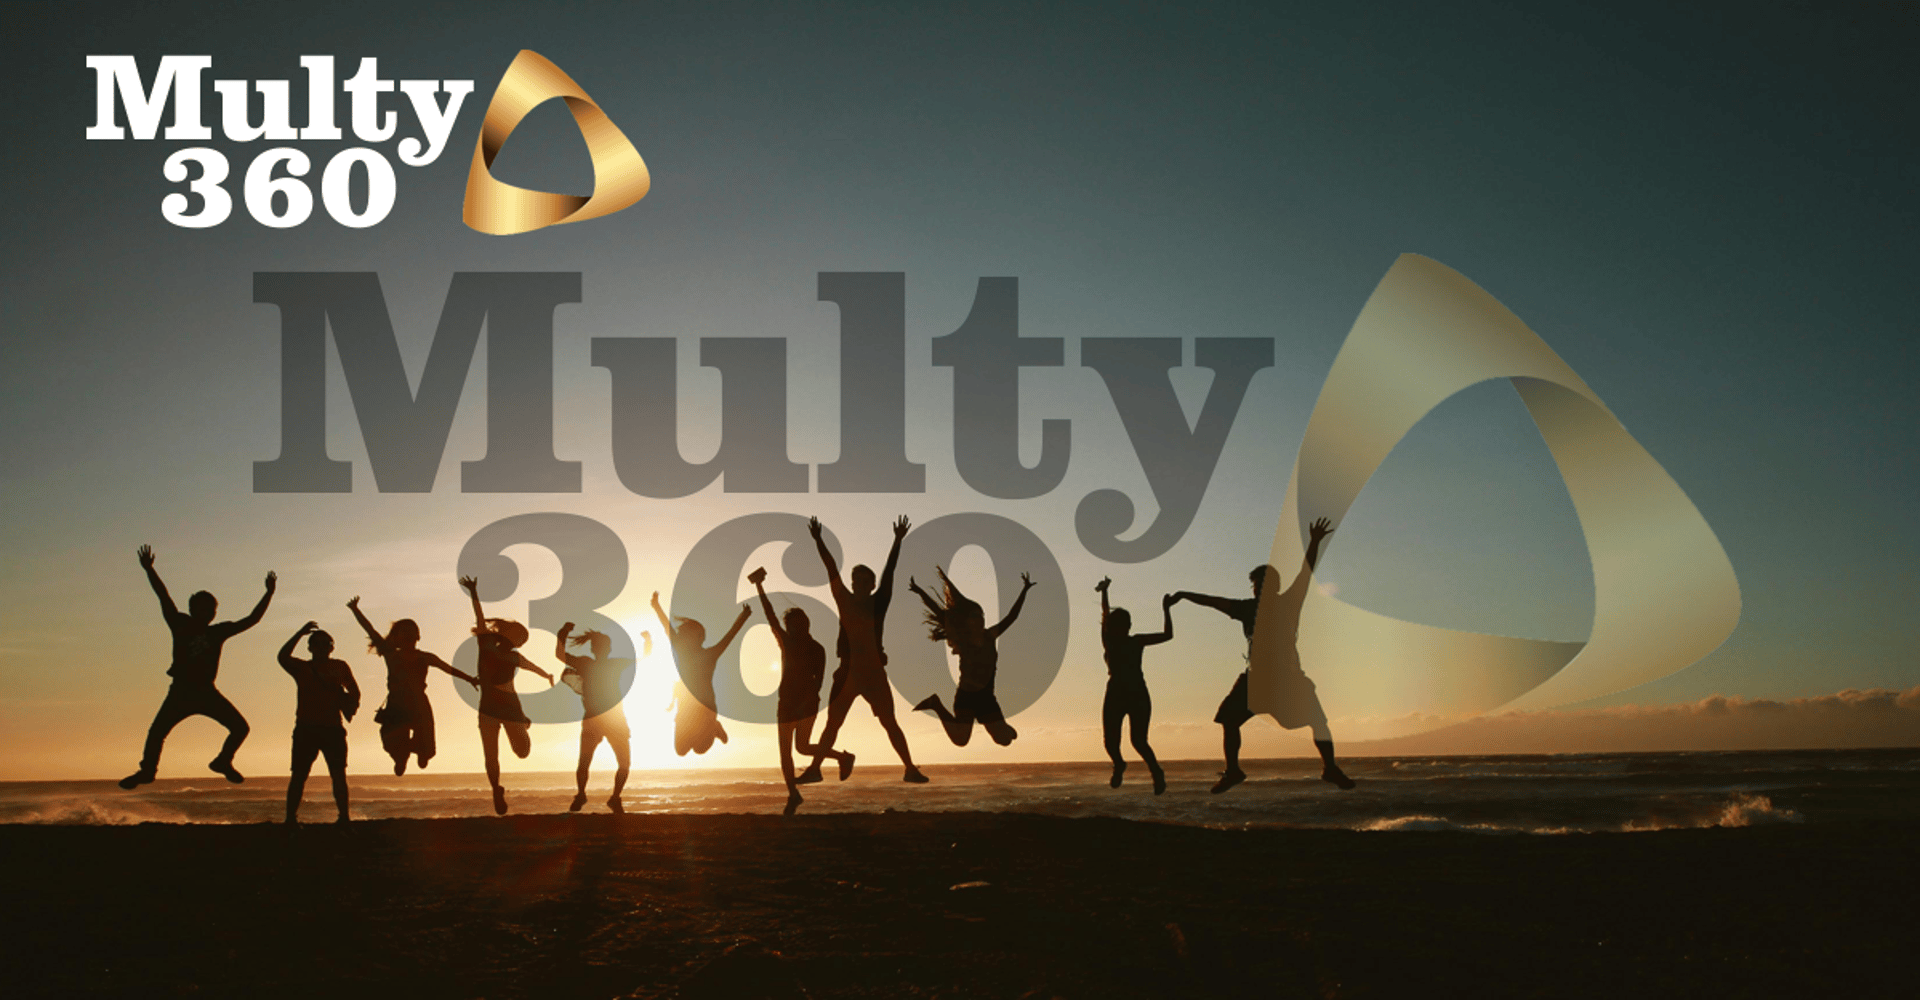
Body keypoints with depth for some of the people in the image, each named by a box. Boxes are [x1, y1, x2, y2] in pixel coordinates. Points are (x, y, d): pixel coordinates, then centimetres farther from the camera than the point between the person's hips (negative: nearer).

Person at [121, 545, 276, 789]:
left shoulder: (218, 632, 6)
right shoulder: (181, 625, 1)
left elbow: (251, 620, 10)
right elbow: (164, 597, -6)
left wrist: (269, 594, 6)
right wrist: (149, 570, -13)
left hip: (207, 692, 2)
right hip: (181, 691, -2)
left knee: (240, 727, -5)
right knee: (156, 732, -8)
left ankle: (223, 761, 17)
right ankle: (147, 770, 15)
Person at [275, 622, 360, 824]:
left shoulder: (340, 666, 15)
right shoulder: (302, 667, 12)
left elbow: (354, 694, 12)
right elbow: (283, 657, -8)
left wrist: (349, 706, -10)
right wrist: (300, 633, -11)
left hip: (332, 727, 0)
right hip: (306, 728, 0)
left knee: (338, 774, -5)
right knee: (299, 775, -5)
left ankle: (343, 816, -6)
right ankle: (291, 817, -5)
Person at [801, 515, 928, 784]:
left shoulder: (878, 603, 0)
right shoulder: (845, 601, 4)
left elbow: (889, 572, -5)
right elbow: (832, 570, 3)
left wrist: (898, 541, -9)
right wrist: (818, 540, 3)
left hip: (873, 672, -2)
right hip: (848, 672, 2)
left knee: (889, 722, -1)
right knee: (832, 723, 7)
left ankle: (910, 769, 2)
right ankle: (814, 768, 12)